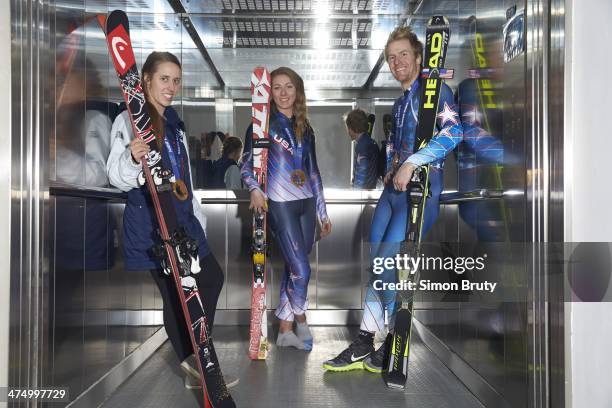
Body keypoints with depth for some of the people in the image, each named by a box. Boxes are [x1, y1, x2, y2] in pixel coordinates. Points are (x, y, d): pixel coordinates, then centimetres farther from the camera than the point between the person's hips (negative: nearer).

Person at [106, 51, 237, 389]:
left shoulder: (173, 120, 14)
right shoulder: (128, 120, -10)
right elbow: (119, 179, -17)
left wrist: (197, 215, 21)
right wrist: (132, 159, -39)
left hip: (182, 217, 8)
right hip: (149, 222, -8)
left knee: (212, 277, 12)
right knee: (175, 293, -1)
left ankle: (195, 359, 27)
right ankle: (194, 365, 16)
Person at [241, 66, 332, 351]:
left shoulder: (305, 128, 15)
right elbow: (247, 163, -4)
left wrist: (322, 212, 16)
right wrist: (254, 189, -24)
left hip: (306, 203, 5)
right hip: (280, 204, -5)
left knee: (293, 268, 8)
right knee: (301, 270, -7)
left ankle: (285, 329, 18)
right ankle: (301, 321, 18)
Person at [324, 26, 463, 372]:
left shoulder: (435, 90, -3)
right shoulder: (400, 103, 22)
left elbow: (454, 131, -19)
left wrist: (411, 163, -22)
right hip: (394, 186, 8)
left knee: (387, 263, -14)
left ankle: (397, 343, 3)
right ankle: (365, 344, 9)